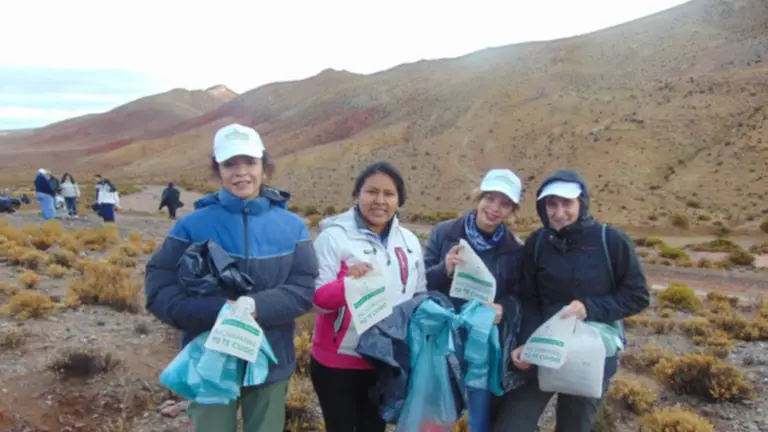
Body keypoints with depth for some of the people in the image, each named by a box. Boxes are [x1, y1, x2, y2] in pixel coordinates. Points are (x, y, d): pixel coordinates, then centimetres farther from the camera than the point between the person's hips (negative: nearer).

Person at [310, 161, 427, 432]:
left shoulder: (409, 241, 5)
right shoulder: (334, 236, -12)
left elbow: (420, 296, 14)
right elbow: (317, 299, -15)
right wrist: (347, 281, -33)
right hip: (338, 361, -5)